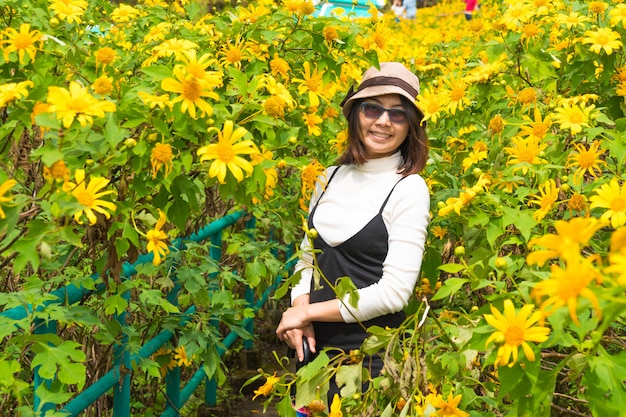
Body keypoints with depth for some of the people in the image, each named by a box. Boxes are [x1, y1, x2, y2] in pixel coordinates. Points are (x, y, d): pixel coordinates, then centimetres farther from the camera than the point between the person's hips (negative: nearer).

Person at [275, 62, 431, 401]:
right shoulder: (331, 177, 3)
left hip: (368, 355, -5)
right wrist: (299, 309, -7)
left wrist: (310, 311, -14)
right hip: (313, 343, 5)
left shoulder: (409, 189, -13)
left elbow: (395, 291, -19)